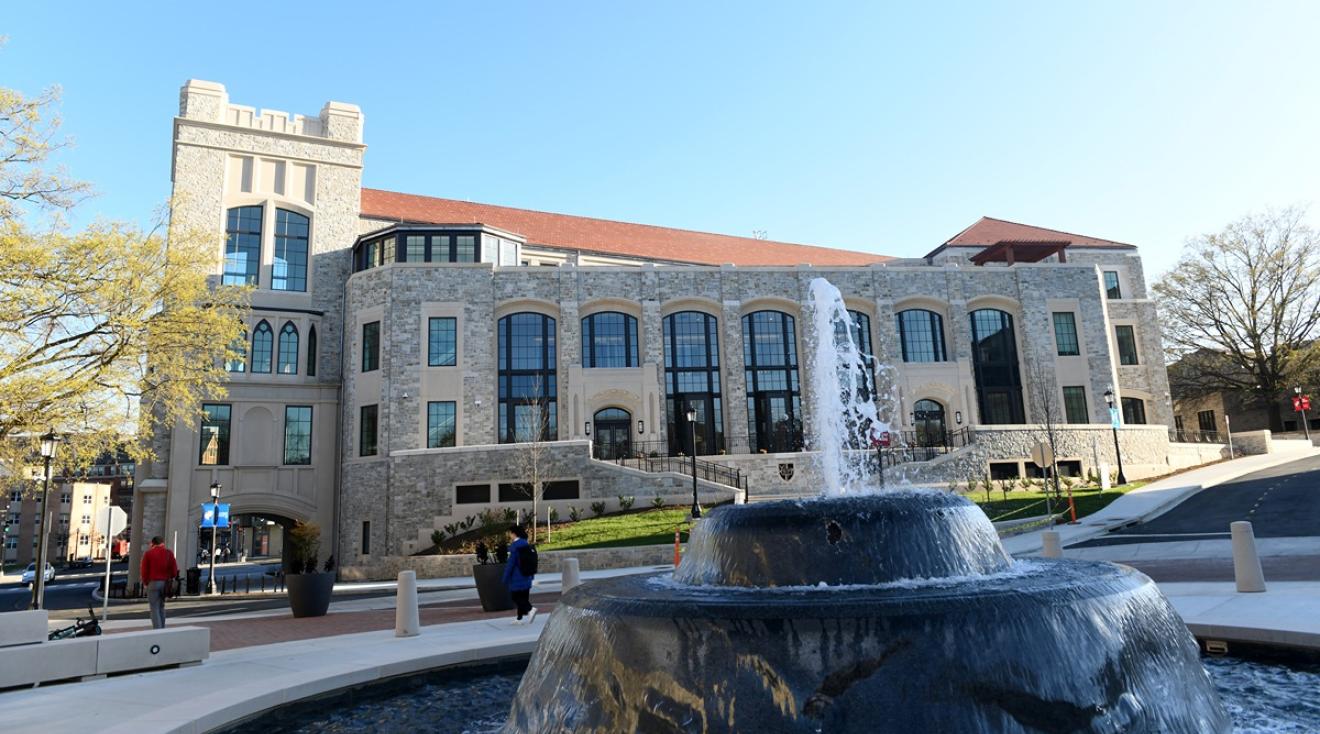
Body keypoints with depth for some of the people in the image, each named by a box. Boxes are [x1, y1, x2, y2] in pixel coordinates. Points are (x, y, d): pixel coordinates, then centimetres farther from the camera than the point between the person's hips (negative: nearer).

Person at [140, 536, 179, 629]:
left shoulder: (148, 553, 0)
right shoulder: (169, 553, 7)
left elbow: (144, 571, -4)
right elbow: (174, 569, 4)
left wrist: (146, 582, 11)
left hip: (153, 582, -3)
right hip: (165, 583, 3)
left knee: (155, 608, -2)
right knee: (161, 606, 15)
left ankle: (157, 630, -10)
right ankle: (162, 629, 14)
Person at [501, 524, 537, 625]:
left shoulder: (514, 546, -15)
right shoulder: (527, 544, 9)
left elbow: (510, 563, -16)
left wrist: (506, 578, -10)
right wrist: (532, 575, 21)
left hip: (517, 578, -8)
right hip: (526, 577, 8)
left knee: (515, 596, -1)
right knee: (524, 597, 11)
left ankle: (530, 609, -19)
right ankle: (520, 618, 15)